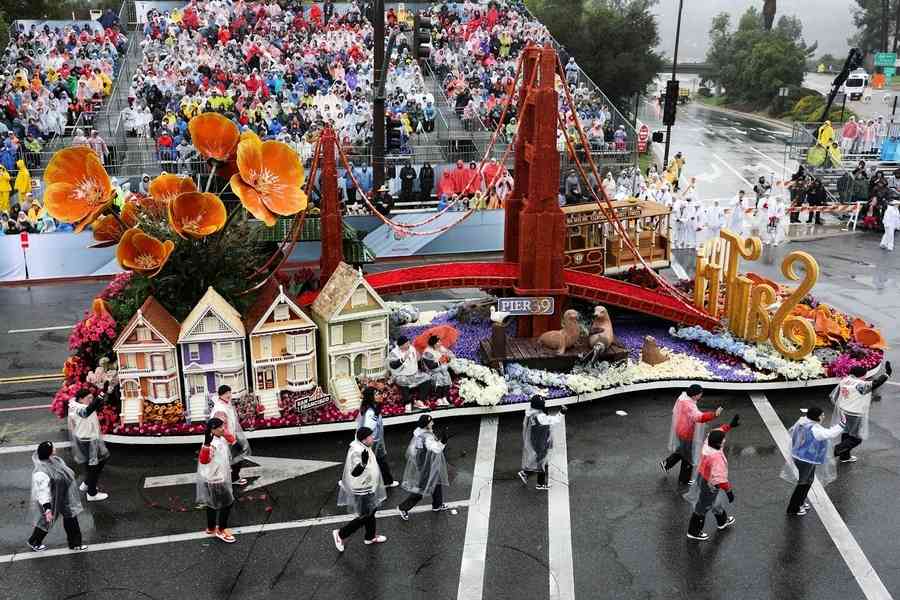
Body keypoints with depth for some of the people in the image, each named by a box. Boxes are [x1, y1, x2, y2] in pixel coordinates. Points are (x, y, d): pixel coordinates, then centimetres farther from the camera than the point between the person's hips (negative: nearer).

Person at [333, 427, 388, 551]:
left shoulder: (363, 447, -1)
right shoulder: (357, 452, -31)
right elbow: (355, 472, -37)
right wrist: (363, 462, -52)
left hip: (368, 487, 10)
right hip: (362, 491, -10)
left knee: (371, 512, 23)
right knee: (365, 517, 2)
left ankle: (370, 537, 43)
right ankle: (340, 534, 17)